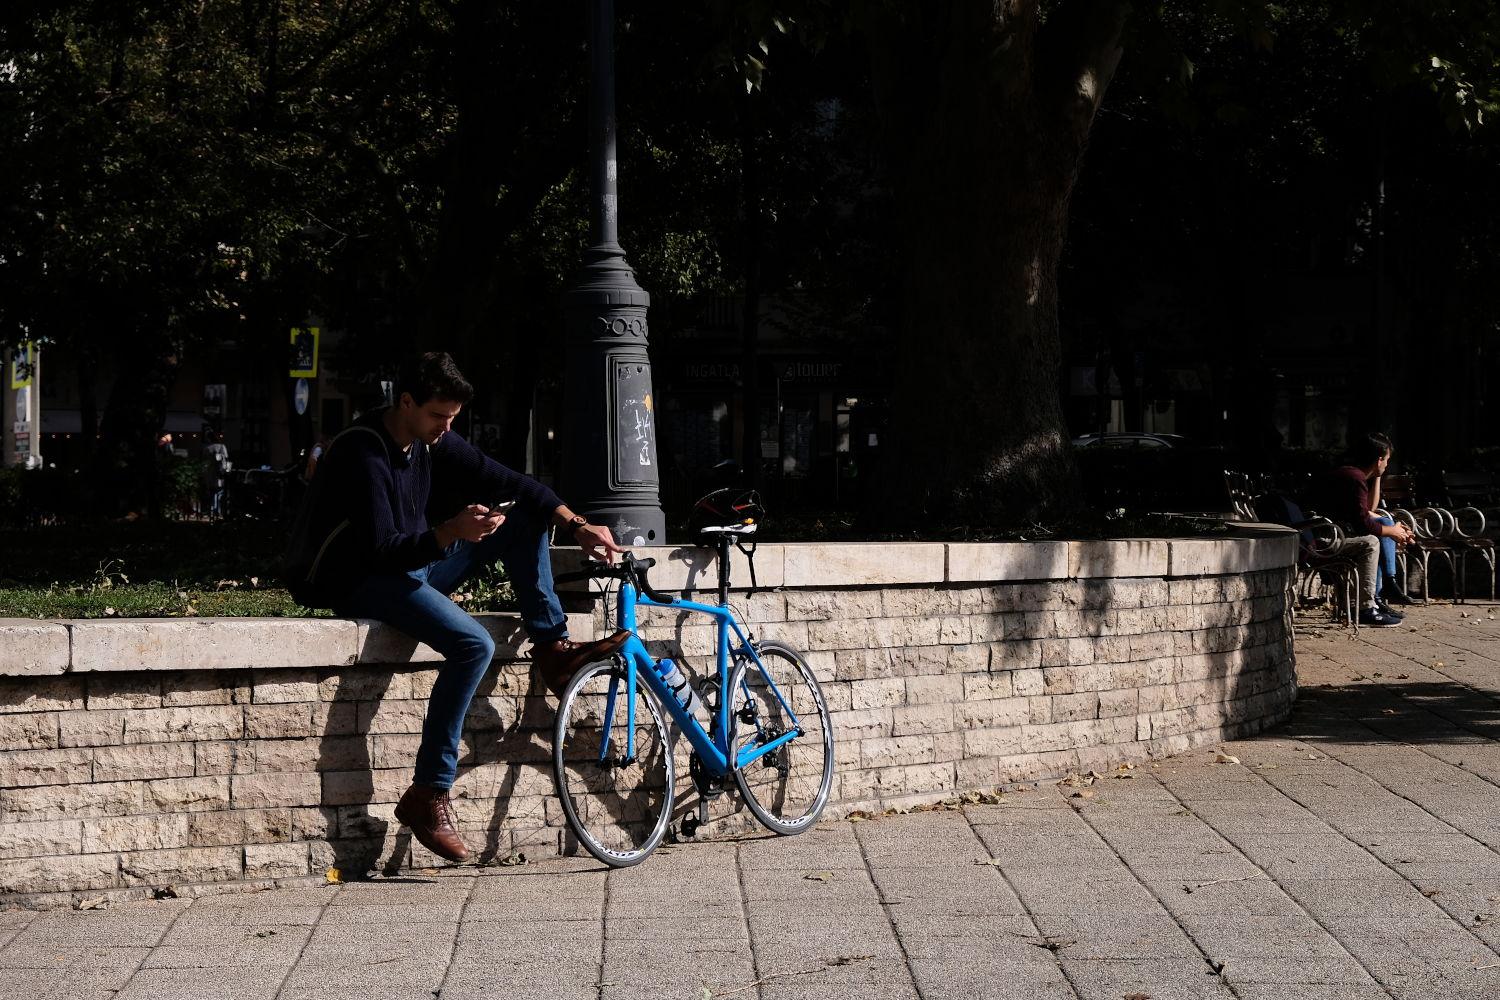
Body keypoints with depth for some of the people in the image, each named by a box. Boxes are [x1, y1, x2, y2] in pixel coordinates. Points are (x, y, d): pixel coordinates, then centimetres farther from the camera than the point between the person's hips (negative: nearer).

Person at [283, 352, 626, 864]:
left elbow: (511, 484, 3)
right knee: (473, 644, -30)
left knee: (525, 521, 2)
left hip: (413, 566, 9)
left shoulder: (433, 441, 1)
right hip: (358, 582, -9)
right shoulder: (362, 454, -23)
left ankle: (552, 649, 0)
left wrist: (577, 527, -10)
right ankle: (426, 797, -27)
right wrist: (450, 532, -45)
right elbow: (381, 551, -29)